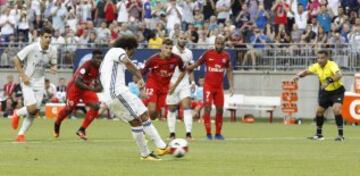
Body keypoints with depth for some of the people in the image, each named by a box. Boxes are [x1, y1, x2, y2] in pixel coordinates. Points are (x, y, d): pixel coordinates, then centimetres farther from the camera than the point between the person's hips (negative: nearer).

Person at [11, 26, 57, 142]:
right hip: (27, 80, -5)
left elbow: (53, 64, 12)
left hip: (39, 81, 5)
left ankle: (21, 134, 14)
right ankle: (17, 113, 14)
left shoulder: (52, 51, -4)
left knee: (35, 111, 0)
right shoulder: (31, 48, -18)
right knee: (32, 107, -20)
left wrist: (53, 68, -13)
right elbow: (16, 60, -10)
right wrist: (23, 76, -15)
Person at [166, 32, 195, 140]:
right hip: (172, 83, -2)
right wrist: (168, 81, -16)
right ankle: (172, 133, 14)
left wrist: (192, 81, 6)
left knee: (187, 106, -12)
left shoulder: (189, 53, 10)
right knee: (172, 108, 5)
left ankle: (188, 133, -17)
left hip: (185, 83, 2)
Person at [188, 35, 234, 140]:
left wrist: (231, 86, 6)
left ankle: (218, 133, 16)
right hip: (208, 86, -3)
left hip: (219, 87, 3)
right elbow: (197, 64, 4)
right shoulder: (208, 54, -5)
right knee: (207, 108, -11)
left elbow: (229, 71, 11)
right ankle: (208, 133, -5)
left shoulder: (226, 56, 4)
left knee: (220, 109, 4)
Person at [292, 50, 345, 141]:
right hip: (325, 92, 7)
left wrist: (329, 81, -61)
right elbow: (306, 71, 5)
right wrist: (298, 75, -16)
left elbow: (339, 75, -47)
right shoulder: (317, 66, -9)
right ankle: (319, 134, 27)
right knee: (319, 111, 8)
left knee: (336, 109, -25)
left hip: (337, 91, -7)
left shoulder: (332, 65, -28)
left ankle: (341, 135, -16)